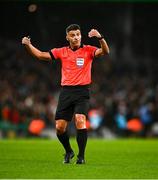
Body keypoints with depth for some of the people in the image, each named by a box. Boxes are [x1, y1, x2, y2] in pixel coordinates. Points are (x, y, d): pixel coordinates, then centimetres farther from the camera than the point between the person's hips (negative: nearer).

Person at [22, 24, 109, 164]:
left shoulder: (88, 50, 2)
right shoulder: (62, 52, 11)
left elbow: (105, 52, -14)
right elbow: (41, 55, 13)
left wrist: (100, 38, -32)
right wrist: (28, 45, -2)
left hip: (82, 91, -3)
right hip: (66, 91, 4)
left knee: (80, 120, -24)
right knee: (60, 127, 0)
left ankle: (81, 156, -15)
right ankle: (68, 152, 27)